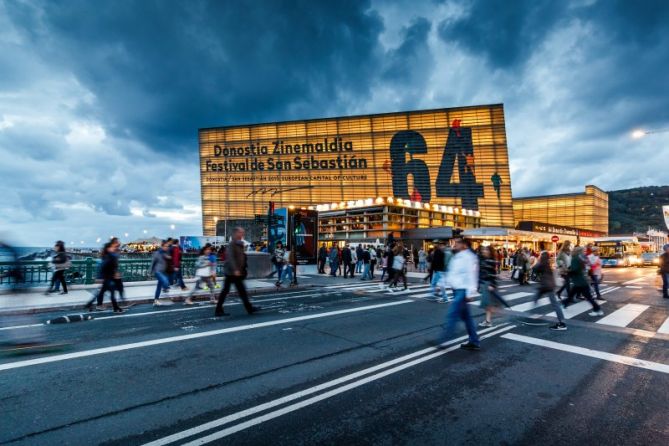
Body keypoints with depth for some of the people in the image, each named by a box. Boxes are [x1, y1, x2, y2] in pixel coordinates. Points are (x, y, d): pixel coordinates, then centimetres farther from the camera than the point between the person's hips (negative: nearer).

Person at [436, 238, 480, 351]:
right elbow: (450, 273, 21)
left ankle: (443, 340, -1)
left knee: (451, 315, -8)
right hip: (457, 290, 10)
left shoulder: (469, 257, -14)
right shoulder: (456, 257, 14)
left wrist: (469, 293, -22)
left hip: (462, 291, -10)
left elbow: (471, 276, -19)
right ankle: (474, 342, 23)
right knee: (465, 316, 14)